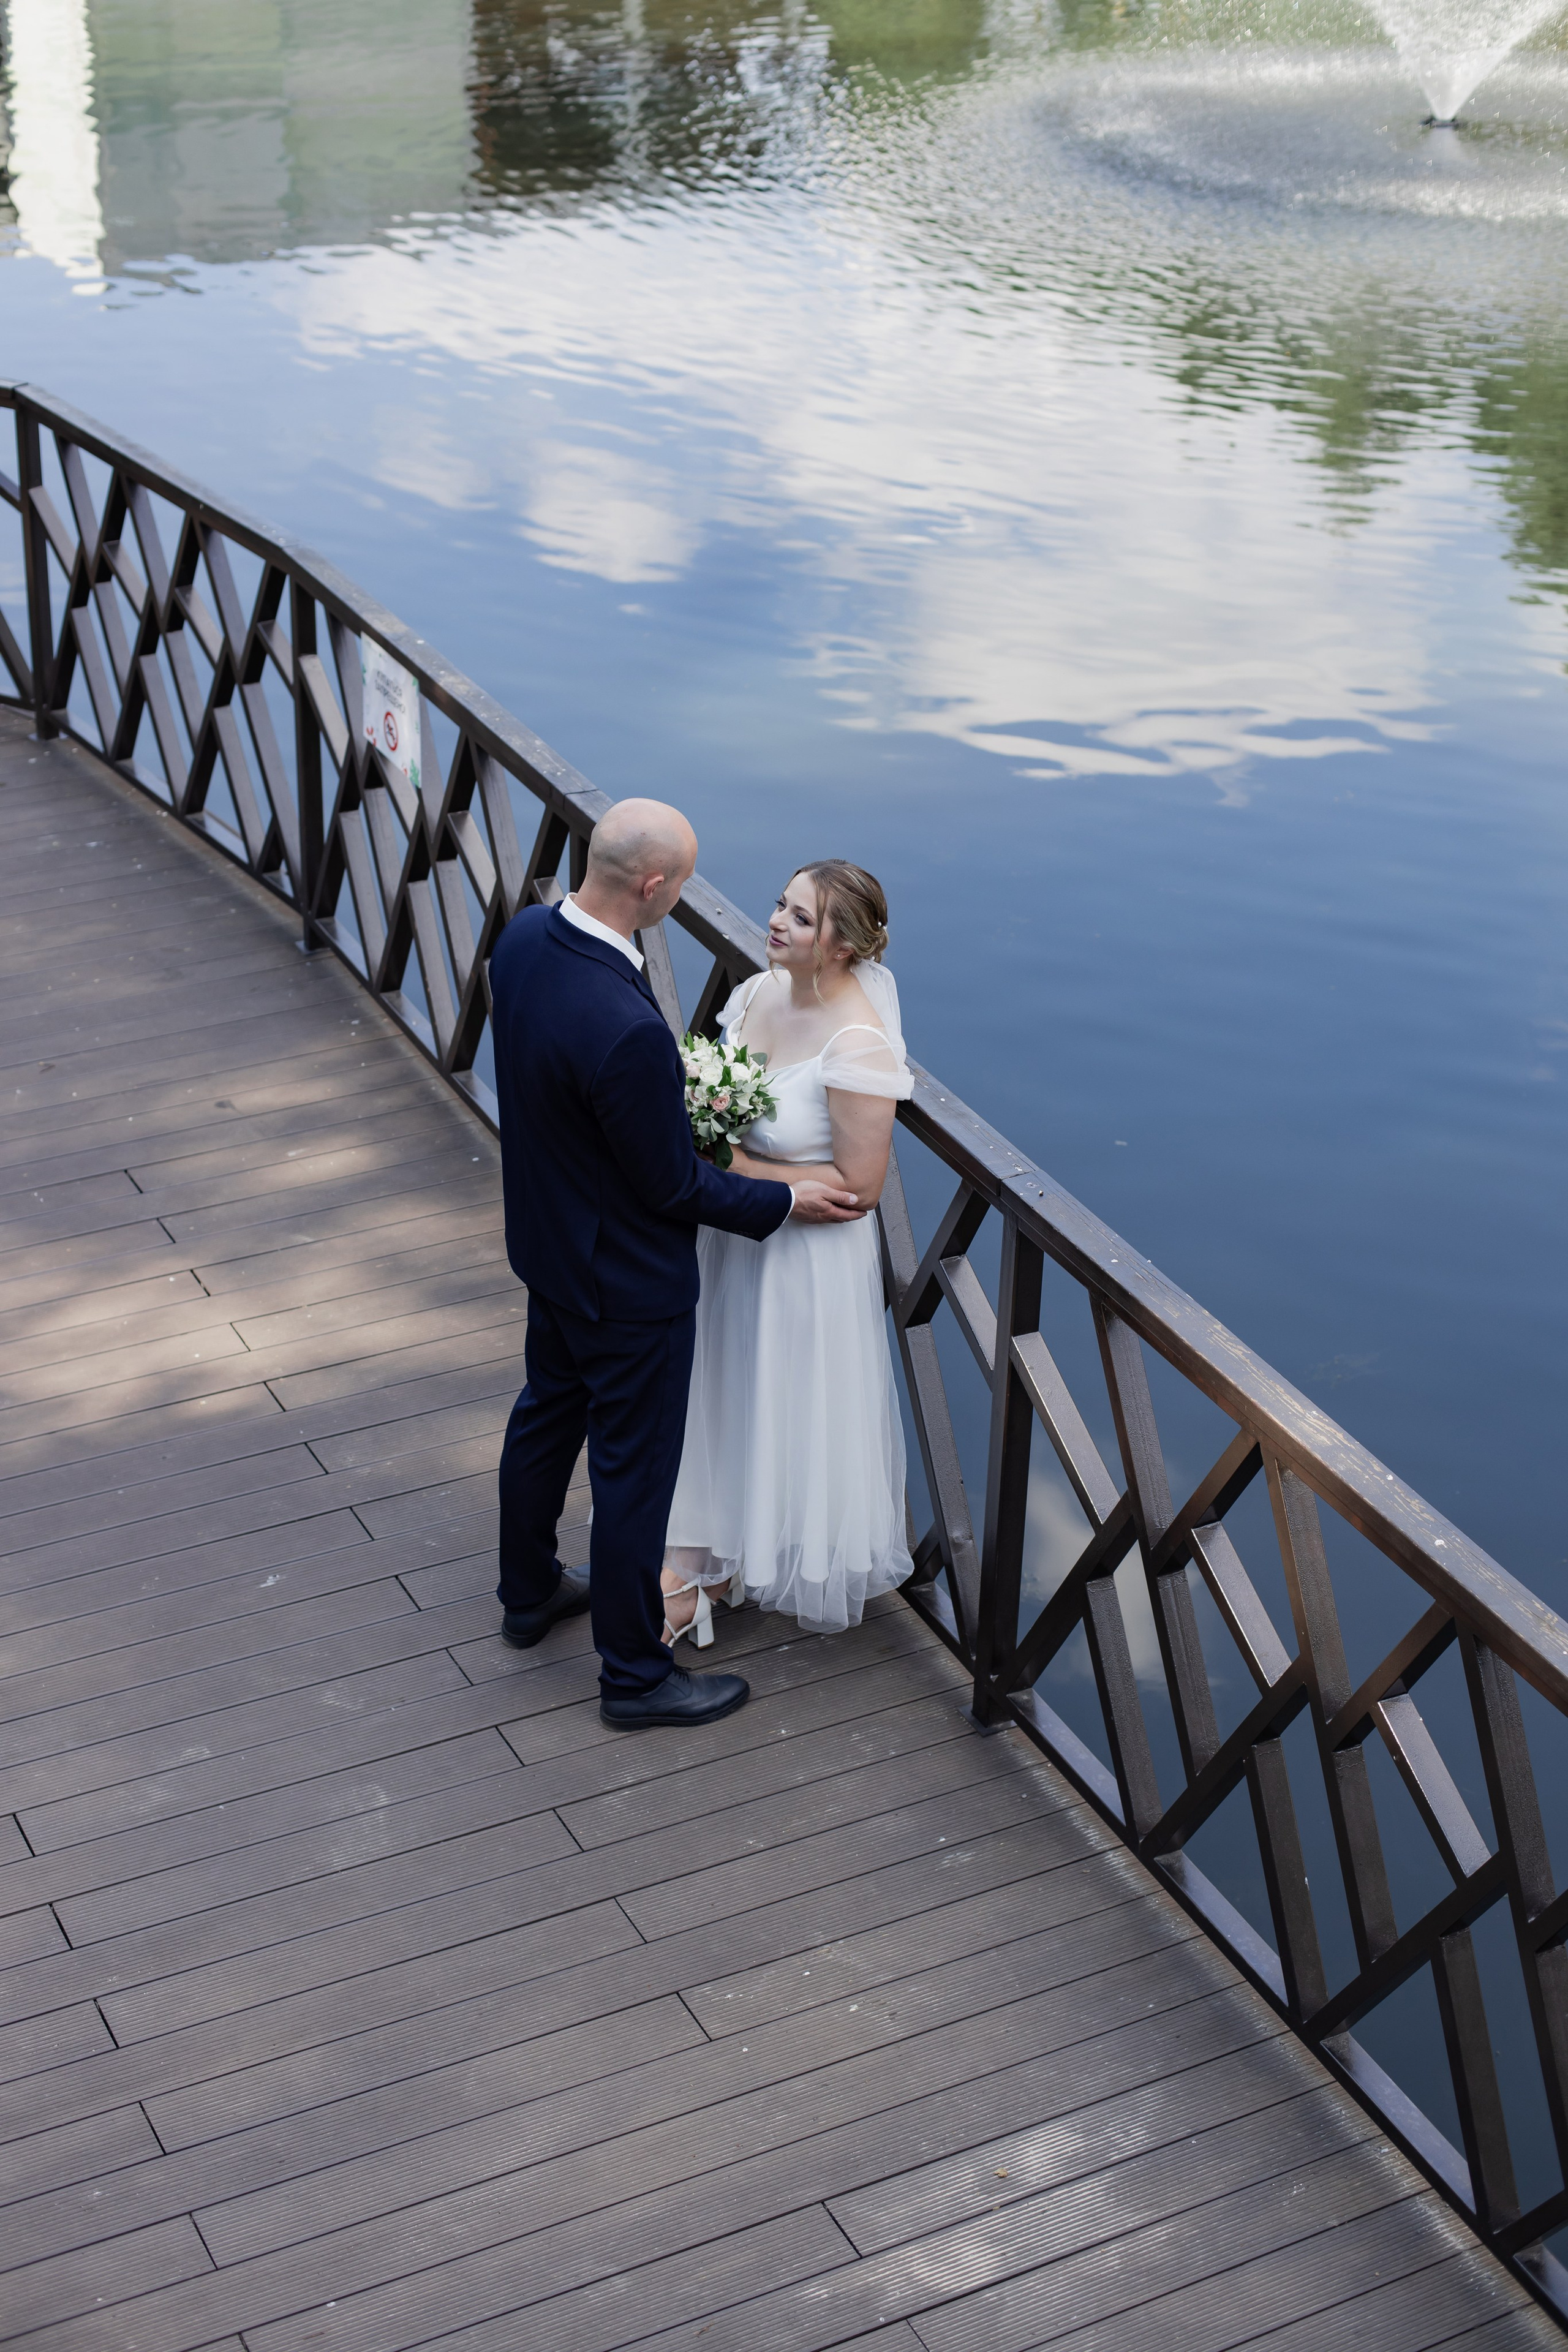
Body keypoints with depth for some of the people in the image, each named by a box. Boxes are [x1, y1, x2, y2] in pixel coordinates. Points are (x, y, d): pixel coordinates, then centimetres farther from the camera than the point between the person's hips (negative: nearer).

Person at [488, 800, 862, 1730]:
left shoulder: (524, 937, -13)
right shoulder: (627, 1031, -39)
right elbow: (676, 1189, -24)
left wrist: (673, 1094, 8)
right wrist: (786, 1201, -10)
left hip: (548, 1238, 9)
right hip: (628, 1280, -9)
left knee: (548, 1413, 28)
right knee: (634, 1470, 10)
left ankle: (530, 1593, 51)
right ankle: (636, 1676, 30)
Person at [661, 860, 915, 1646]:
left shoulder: (859, 1044, -27)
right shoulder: (757, 993, -4)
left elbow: (859, 1186, -24)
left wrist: (739, 1169, -24)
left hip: (807, 1259, -7)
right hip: (730, 1238, 7)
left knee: (789, 1417, 14)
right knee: (719, 1397, 21)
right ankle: (702, 1558, 41)